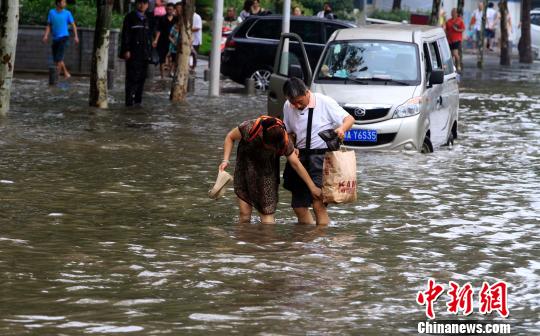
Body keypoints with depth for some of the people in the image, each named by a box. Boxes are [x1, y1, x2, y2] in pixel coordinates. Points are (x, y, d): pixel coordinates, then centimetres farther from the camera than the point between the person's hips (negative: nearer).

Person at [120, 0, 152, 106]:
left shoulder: (146, 19, 16)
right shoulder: (130, 17, -2)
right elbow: (125, 35, -7)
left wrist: (149, 52, 15)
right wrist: (126, 50, -15)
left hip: (144, 54, 6)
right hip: (133, 53, -6)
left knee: (141, 78, 7)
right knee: (132, 77, -8)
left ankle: (138, 100, 13)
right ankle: (129, 101, -7)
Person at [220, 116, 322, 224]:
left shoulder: (284, 141, -26)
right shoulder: (249, 128, -30)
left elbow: (296, 164, -13)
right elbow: (230, 137, -10)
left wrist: (312, 187, -7)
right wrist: (225, 160, -21)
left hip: (267, 173, 0)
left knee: (267, 212, -8)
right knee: (244, 215, -3)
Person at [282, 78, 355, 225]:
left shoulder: (324, 102, -8)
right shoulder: (288, 107, 7)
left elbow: (349, 119, -4)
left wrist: (342, 128, -26)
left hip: (321, 157, -6)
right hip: (301, 157, 6)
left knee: (318, 205, -17)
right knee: (299, 206, 7)